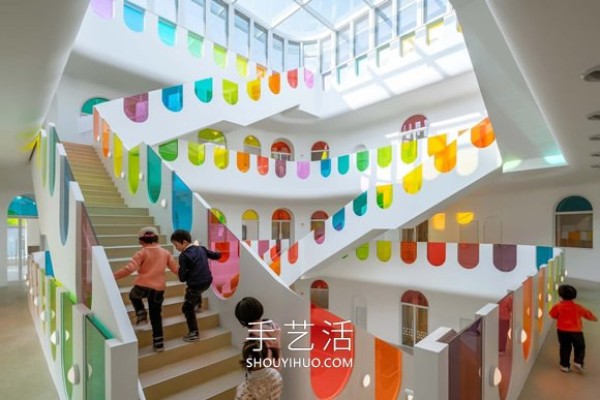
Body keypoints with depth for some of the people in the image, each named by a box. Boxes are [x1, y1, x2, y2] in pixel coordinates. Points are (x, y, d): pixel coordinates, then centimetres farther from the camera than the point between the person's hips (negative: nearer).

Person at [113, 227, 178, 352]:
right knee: (156, 317, 14)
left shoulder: (142, 253, -3)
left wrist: (114, 276, -10)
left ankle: (141, 313, 16)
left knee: (133, 295, 34)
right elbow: (176, 269, 9)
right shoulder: (165, 252, 7)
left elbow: (130, 268, -16)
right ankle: (158, 342, 15)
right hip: (159, 289, 3)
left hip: (142, 286, -3)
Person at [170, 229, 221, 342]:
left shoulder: (184, 256, -14)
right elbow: (217, 256, 11)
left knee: (187, 308, 11)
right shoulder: (201, 248, 3)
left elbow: (182, 277, -12)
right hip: (207, 281, 8)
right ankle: (197, 304, 56)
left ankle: (194, 333, 13)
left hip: (196, 285, -8)